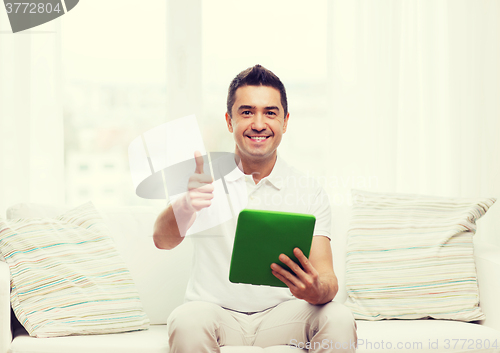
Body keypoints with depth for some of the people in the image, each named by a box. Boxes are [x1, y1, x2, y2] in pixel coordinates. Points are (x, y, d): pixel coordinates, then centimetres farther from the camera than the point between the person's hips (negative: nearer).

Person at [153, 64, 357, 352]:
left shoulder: (310, 192, 2)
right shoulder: (205, 177, 0)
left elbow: (327, 279, -7)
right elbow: (162, 240, -17)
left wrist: (316, 290, -33)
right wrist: (187, 205, -41)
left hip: (282, 315, 1)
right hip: (215, 310, -1)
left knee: (339, 319, -28)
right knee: (187, 321, -34)